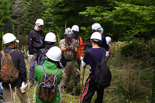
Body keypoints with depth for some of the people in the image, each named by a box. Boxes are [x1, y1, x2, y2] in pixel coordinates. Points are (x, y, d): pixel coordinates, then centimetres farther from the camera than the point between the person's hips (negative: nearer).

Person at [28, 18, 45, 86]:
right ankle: (31, 81, -2)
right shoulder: (32, 33, -3)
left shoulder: (42, 33, 13)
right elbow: (29, 44, -5)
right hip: (34, 51, -5)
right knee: (32, 66, -8)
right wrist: (31, 53, -11)